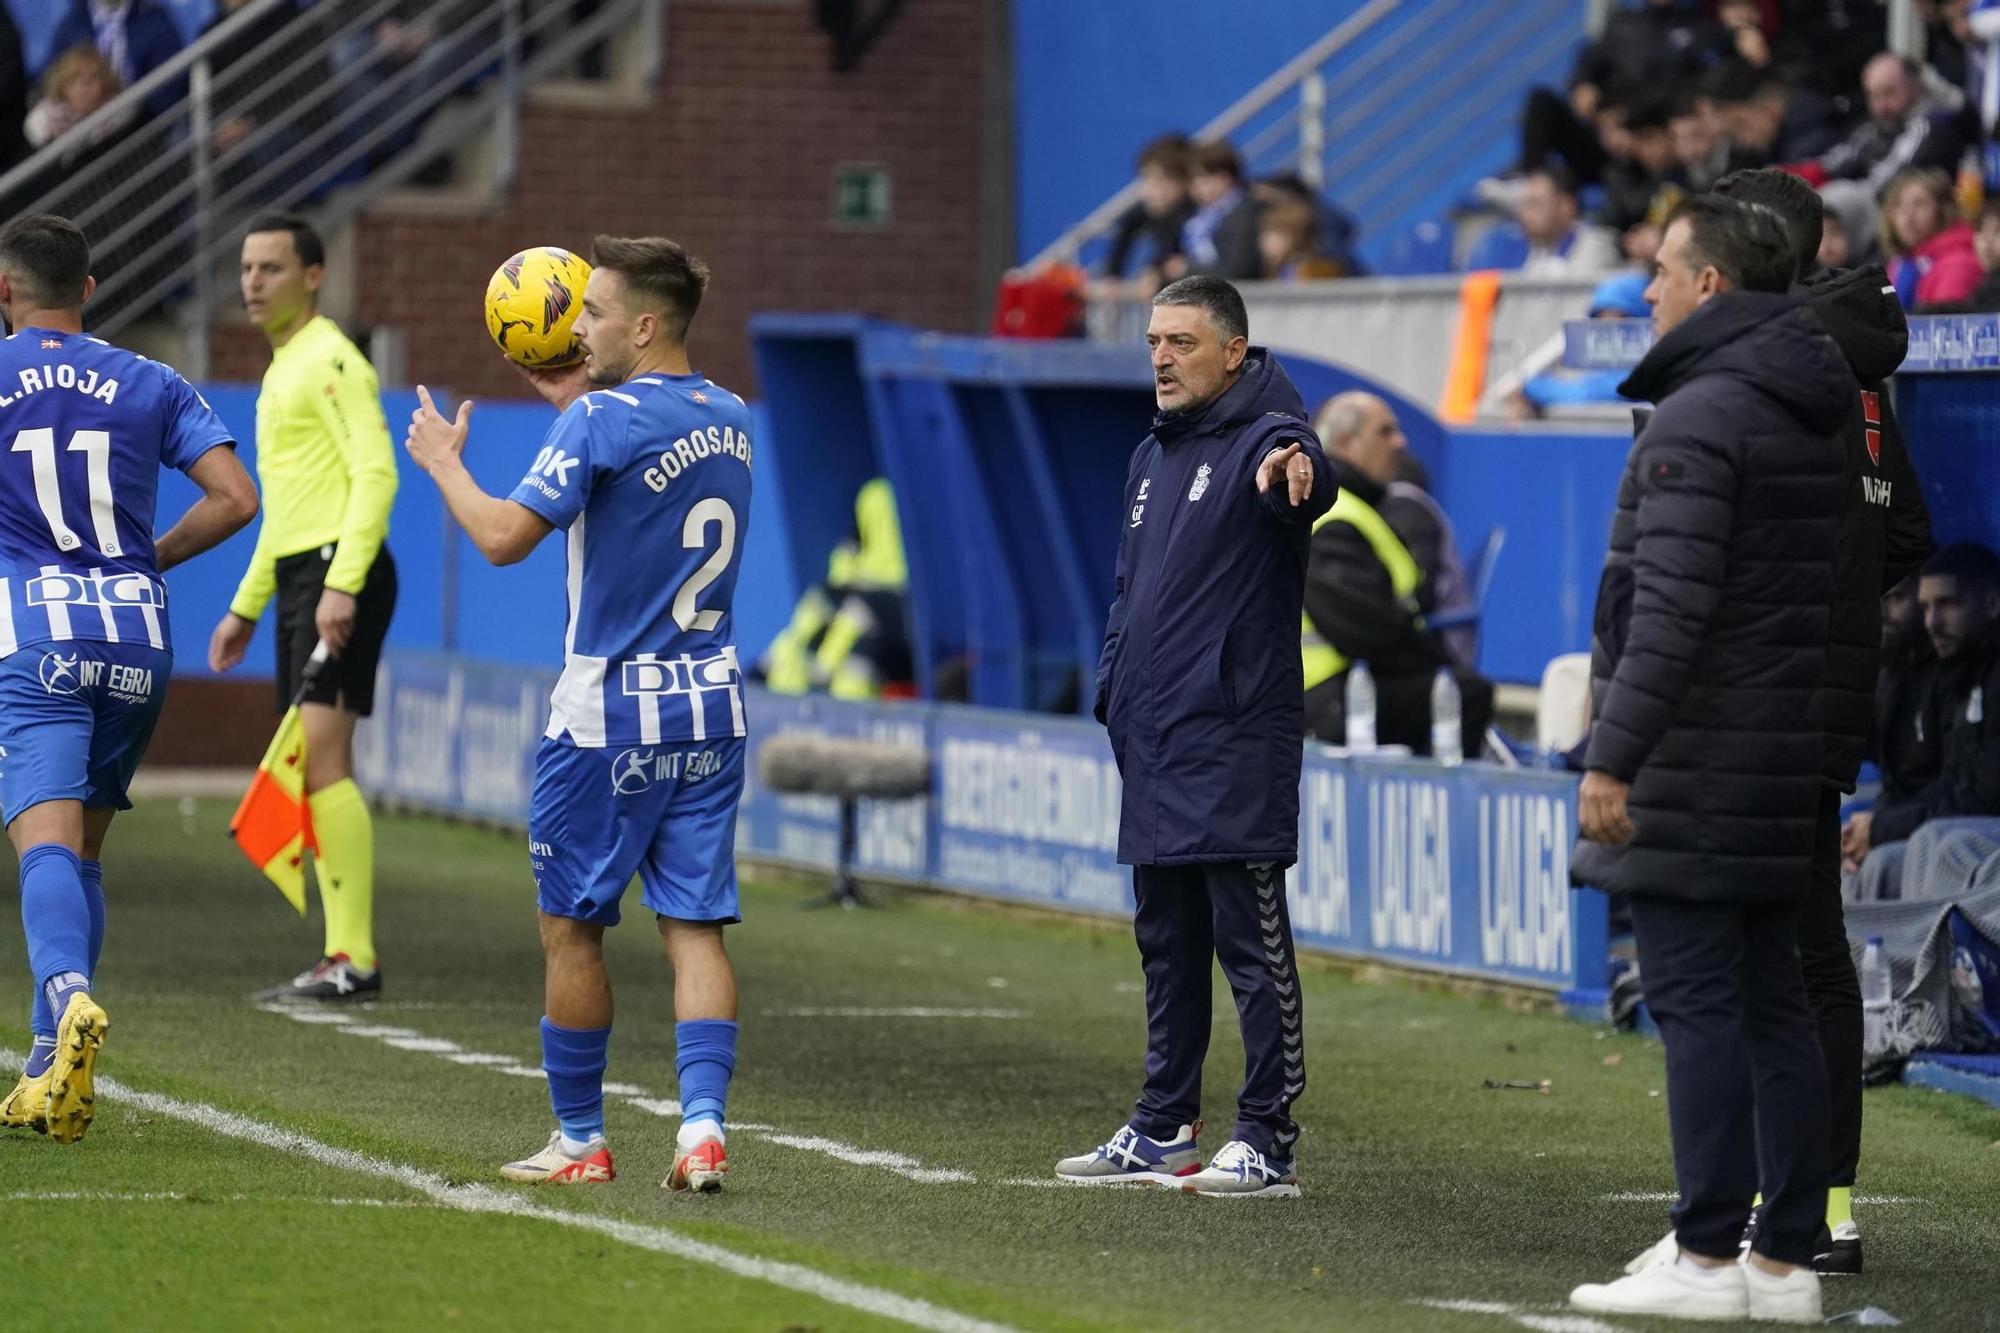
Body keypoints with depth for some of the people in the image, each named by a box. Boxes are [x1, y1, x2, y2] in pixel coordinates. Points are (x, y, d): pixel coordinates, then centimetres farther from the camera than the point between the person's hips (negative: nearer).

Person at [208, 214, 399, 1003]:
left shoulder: (331, 361, -8)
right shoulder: (282, 370, 23)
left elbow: (375, 473, -18)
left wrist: (341, 585, -26)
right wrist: (247, 606, 29)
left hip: (340, 573, -10)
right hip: (299, 579, 10)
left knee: (320, 760, -17)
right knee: (310, 774, 6)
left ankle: (355, 958, -19)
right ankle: (345, 957, 7)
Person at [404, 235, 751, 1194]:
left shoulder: (601, 422, -14)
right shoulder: (730, 420, 9)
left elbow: (504, 537, -18)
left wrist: (441, 460, -2)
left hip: (609, 717, -6)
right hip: (710, 711, 6)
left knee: (571, 927, 7)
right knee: (695, 926, 3)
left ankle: (580, 1140, 13)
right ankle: (702, 1125, -11)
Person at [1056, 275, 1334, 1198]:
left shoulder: (1263, 440, -8)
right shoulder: (1152, 459, 18)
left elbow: (1307, 480, -33)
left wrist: (1296, 472, -56)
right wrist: (1112, 694, 15)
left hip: (1235, 741, -9)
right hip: (1154, 744, 9)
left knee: (1251, 944, -6)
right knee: (1166, 946, 14)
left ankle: (1268, 1139, -4)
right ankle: (1163, 1131, 21)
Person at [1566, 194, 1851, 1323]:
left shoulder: (1699, 417, -14)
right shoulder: (1816, 422, 15)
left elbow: (1671, 608, -20)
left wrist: (1613, 757, -20)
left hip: (1690, 765, -9)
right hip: (1781, 764, 9)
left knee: (1695, 1001, -7)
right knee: (1772, 1002, 9)